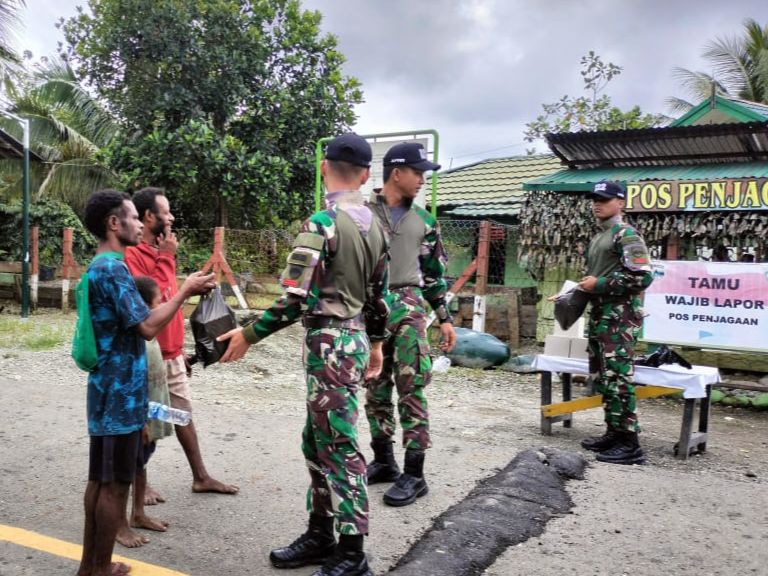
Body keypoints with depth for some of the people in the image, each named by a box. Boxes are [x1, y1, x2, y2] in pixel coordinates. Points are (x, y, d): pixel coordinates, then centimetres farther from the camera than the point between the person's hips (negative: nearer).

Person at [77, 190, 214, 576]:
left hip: (110, 391, 10)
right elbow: (147, 326, -23)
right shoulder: (112, 268, -18)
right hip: (120, 394, -10)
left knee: (100, 479, 16)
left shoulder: (103, 266, 13)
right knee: (114, 484, 1)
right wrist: (185, 291, -13)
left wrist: (184, 292, 11)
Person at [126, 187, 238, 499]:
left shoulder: (160, 252, 12)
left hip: (171, 354, 8)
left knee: (184, 414, 14)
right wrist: (166, 258, -19)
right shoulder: (132, 255, -16)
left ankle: (201, 477, 25)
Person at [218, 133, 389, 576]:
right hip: (355, 340, 8)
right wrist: (376, 343, 26)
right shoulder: (375, 225, 8)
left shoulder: (322, 223, -16)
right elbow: (379, 294, 14)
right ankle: (320, 535, 28)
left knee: (341, 448, 0)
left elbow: (295, 300, -20)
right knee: (318, 442, 17)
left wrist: (248, 335, -10)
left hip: (329, 343, -8)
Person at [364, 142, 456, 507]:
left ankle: (414, 474, 3)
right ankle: (383, 461, 24)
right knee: (375, 390, 9)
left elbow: (434, 273, 14)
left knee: (411, 390, -4)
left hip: (408, 310, 0)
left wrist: (445, 317, 10)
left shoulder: (423, 221, 10)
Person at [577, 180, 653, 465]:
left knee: (617, 378, -10)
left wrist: (599, 285, -17)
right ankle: (613, 433, 21)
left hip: (619, 317, -10)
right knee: (602, 378, 12)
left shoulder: (626, 234, -9)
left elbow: (643, 276, -19)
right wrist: (582, 288, 12)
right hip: (599, 315, 10)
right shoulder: (597, 237, 20)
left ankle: (630, 444, -5)